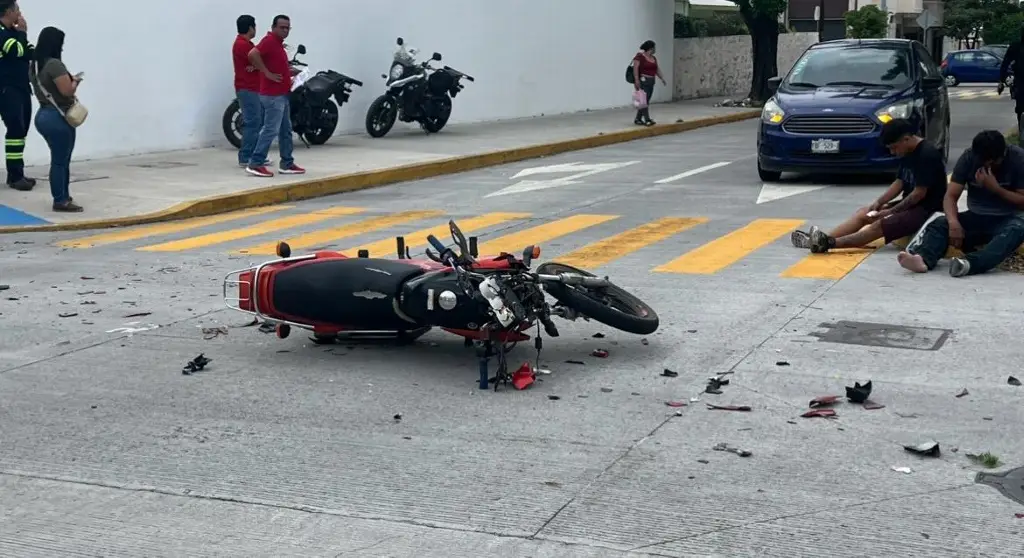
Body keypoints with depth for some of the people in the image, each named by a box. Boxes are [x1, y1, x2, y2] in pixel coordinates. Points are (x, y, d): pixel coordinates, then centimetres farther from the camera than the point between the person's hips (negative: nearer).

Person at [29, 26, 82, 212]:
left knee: (60, 159, 16)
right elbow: (67, 91, -22)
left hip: (44, 114, 10)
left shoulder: (36, 64, 12)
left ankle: (63, 197, 20)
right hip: (57, 118, -10)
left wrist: (70, 80, 13)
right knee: (60, 161, -2)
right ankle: (60, 200, 3)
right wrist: (75, 81, -3)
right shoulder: (54, 64, -19)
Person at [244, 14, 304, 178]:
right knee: (271, 130, -10)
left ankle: (287, 164, 20)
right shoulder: (270, 40, -14)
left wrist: (287, 72, 11)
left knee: (286, 130, 14)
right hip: (273, 95, -10)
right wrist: (267, 73, -24)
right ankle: (255, 164, -8)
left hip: (281, 94, 10)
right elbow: (253, 54, -29)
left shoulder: (278, 43, 17)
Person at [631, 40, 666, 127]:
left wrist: (662, 78, 12)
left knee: (645, 101, 8)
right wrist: (636, 80, -24)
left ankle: (638, 119, 14)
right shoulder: (639, 56, -9)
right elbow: (635, 68, -16)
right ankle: (647, 120, -16)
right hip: (642, 81, -8)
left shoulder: (653, 58, 16)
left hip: (650, 82, 8)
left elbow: (657, 69, 21)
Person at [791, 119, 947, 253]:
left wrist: (891, 212, -16)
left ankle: (829, 243, -39)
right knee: (863, 213, 0)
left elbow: (919, 193, -21)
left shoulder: (927, 155, -21)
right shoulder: (908, 153, 9)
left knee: (879, 226, -25)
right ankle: (821, 240, -13)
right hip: (909, 205, 10)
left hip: (927, 210, -10)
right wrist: (878, 203, -1)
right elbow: (900, 183, 13)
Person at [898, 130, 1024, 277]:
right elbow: (951, 196, -11)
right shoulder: (969, 156, -6)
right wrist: (953, 222, -31)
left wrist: (996, 189, -25)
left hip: (1007, 219, -3)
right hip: (976, 217, 3)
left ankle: (969, 264, -62)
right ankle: (922, 259, -56)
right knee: (939, 224, -24)